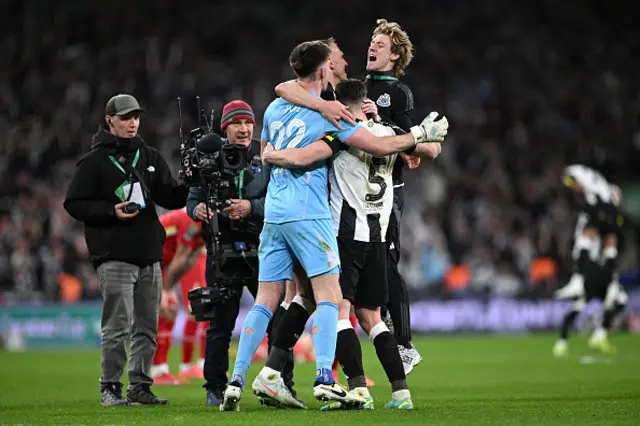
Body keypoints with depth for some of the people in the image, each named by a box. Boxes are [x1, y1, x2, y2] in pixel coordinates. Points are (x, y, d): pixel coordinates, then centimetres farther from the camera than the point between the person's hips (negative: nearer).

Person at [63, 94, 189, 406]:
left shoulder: (150, 157, 15)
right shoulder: (95, 161, 0)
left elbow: (169, 198, 10)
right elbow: (74, 204, -3)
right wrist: (111, 211, -15)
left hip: (149, 256, 6)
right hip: (113, 256, -6)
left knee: (147, 327, 8)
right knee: (118, 327, -9)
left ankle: (140, 386, 15)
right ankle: (110, 388, -2)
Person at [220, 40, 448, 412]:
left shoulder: (274, 109, 13)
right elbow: (380, 146, -6)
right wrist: (422, 134, 6)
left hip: (274, 214, 6)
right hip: (308, 215, -6)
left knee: (266, 301, 7)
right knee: (329, 296, -7)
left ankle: (237, 381, 0)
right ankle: (324, 378, -20)